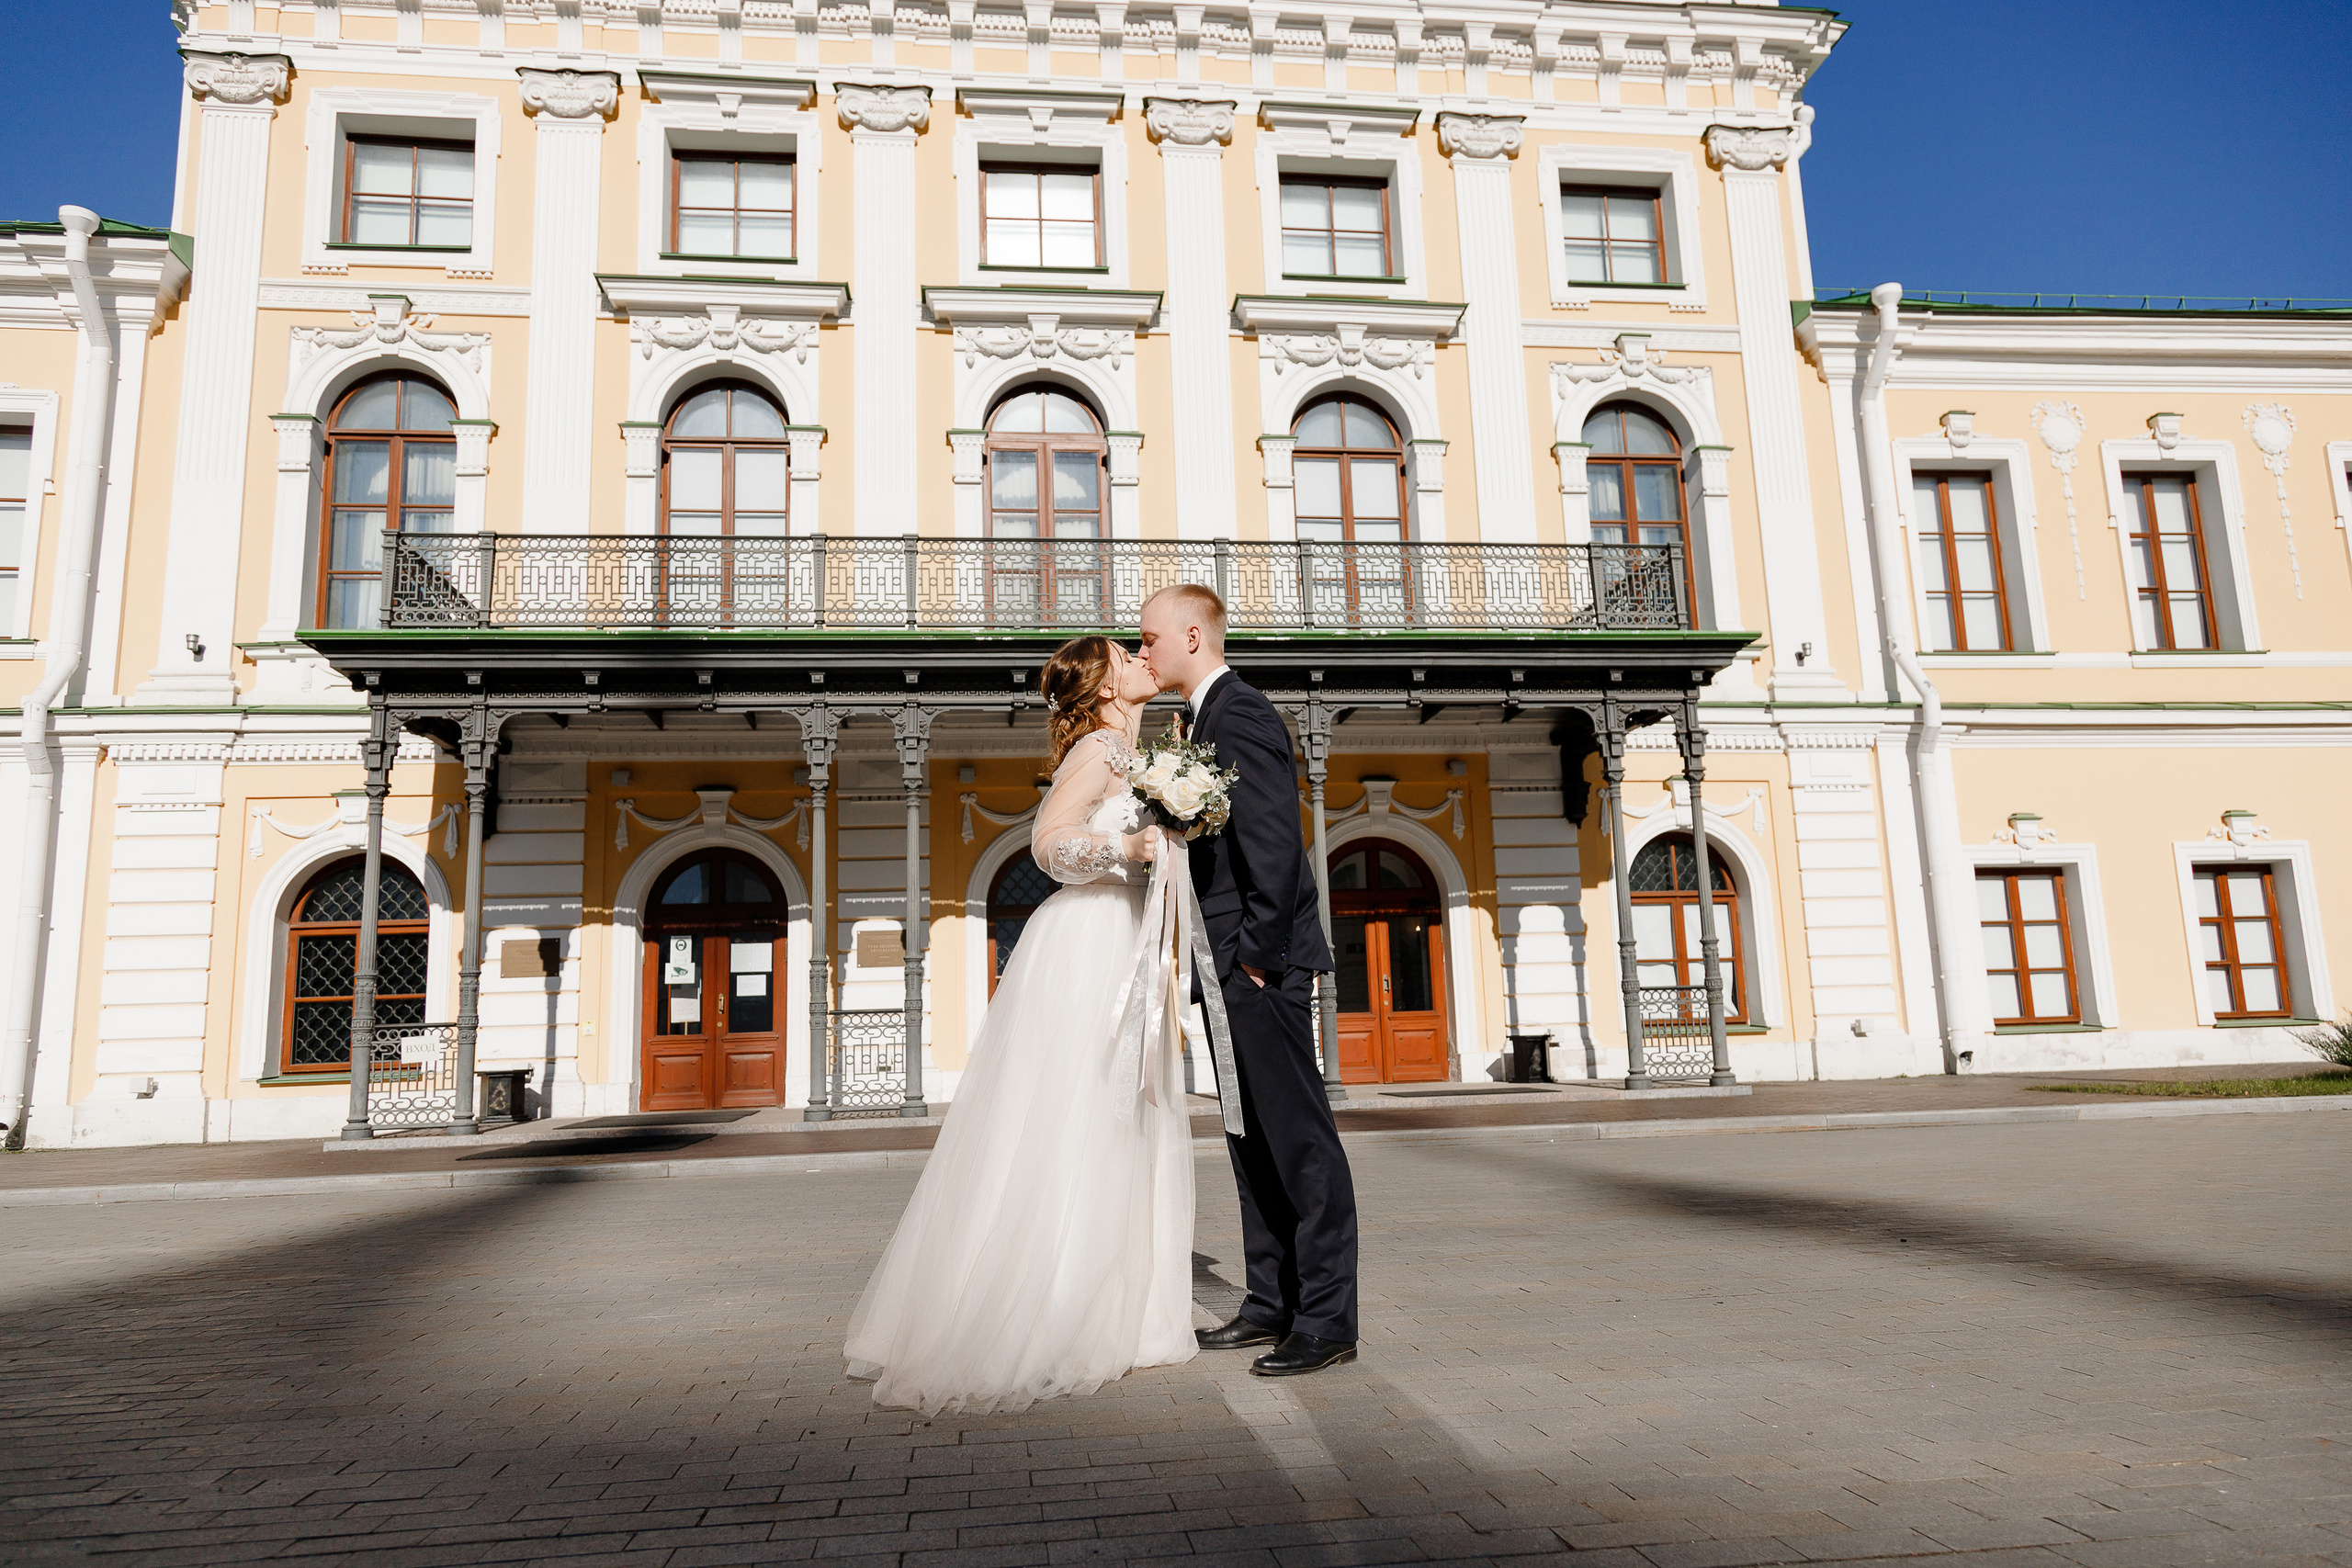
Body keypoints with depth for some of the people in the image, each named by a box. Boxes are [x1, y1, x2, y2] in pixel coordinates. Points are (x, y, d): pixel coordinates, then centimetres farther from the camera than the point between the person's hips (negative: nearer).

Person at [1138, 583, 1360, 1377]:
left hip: (1260, 963, -11)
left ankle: (1327, 1319, 3)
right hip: (1232, 968, 11)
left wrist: (1259, 950, -19)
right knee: (1252, 1139, 14)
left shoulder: (1238, 713, -12)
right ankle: (1273, 1303, 24)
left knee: (1299, 1137, -4)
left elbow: (1274, 841, -21)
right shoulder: (1210, 716, 19)